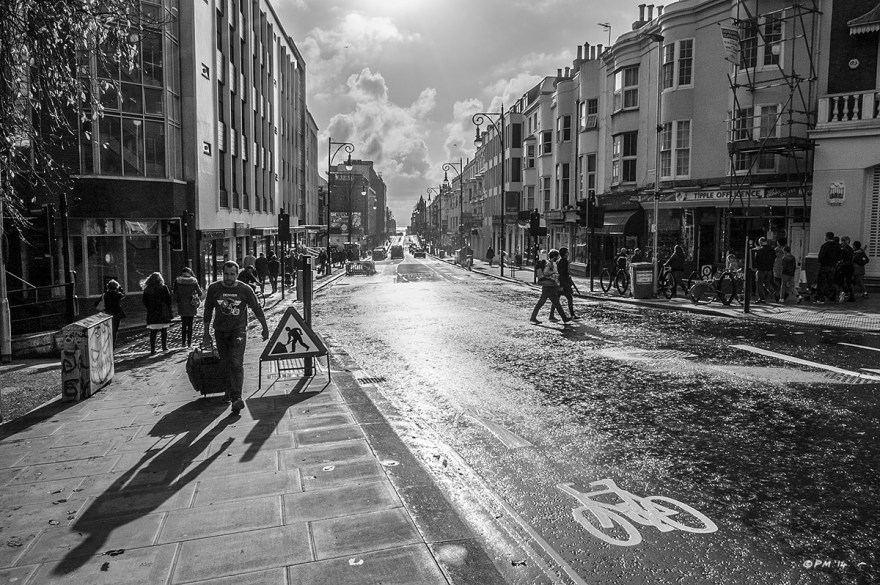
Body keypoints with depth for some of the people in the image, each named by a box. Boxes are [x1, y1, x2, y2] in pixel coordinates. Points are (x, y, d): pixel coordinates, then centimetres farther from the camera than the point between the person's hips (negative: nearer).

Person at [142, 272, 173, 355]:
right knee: (164, 331, 12)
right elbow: (169, 300, -5)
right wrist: (168, 309, 6)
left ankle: (152, 350, 1)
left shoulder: (147, 289, 3)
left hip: (151, 314, 2)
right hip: (162, 313, -2)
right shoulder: (163, 288, -4)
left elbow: (144, 301, 7)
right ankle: (164, 347, 15)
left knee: (153, 332, 4)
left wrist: (150, 308, 16)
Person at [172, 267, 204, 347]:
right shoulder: (194, 281, -5)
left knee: (183, 324, 10)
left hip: (182, 306, 1)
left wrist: (178, 300, 12)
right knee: (190, 324, 7)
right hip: (191, 306, 0)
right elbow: (200, 293, -1)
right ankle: (189, 342, 8)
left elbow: (175, 294, -3)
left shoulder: (177, 281, -4)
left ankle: (183, 342, 7)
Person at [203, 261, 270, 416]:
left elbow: (257, 309, 5)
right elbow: (208, 311, 8)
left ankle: (236, 398, -19)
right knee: (225, 364, 7)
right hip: (220, 331, 3)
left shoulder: (245, 290, -6)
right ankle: (230, 393, 24)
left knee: (236, 363, -15)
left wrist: (265, 328, 11)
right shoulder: (214, 288, -1)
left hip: (238, 330, -3)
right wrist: (206, 333, 9)